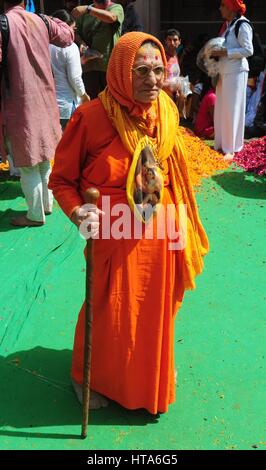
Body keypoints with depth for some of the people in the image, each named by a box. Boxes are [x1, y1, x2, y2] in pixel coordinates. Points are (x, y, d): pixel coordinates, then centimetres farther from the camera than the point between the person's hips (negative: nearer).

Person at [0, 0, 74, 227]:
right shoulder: (41, 21, 4)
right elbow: (68, 36, 21)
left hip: (20, 104, -5)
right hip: (45, 100, 6)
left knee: (27, 163, 3)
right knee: (44, 157, 19)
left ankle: (36, 214, 11)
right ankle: (47, 203, 31)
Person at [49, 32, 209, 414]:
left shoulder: (166, 111, 0)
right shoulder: (92, 116, -17)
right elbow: (62, 179, -9)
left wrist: (180, 222, 11)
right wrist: (78, 212, -27)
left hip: (160, 232, 5)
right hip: (115, 234, -5)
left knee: (156, 308, 18)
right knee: (111, 312, 9)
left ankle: (154, 374, 47)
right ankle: (91, 377, 39)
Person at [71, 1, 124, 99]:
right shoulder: (84, 13, 16)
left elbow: (111, 17, -19)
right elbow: (76, 32, 16)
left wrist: (88, 9, -26)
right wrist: (81, 42, -6)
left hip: (110, 65, -3)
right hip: (89, 65, 3)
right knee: (91, 100, 3)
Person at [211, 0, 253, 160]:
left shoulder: (242, 25, -10)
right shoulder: (228, 25, 14)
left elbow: (248, 50, -17)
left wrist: (224, 52, -18)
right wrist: (217, 53, 3)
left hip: (236, 72, -8)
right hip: (224, 72, 8)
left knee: (232, 110, -5)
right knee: (221, 109, 9)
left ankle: (231, 148, 2)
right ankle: (221, 144, 19)